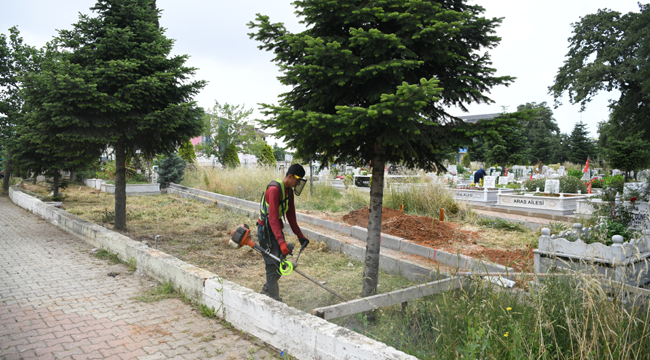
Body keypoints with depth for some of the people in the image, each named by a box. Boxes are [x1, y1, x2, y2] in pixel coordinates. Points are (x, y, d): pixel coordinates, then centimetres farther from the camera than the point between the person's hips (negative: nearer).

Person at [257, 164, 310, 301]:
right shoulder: (274, 189, -24)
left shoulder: (289, 191, 6)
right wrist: (282, 242, -38)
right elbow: (273, 218, -31)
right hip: (266, 230, -9)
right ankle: (275, 301, 4)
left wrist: (300, 236, 12)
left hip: (277, 228, 9)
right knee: (272, 266, -5)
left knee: (281, 264, 14)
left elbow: (291, 216, 13)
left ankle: (266, 290, 33)